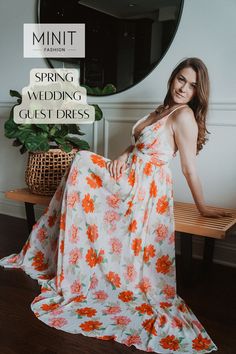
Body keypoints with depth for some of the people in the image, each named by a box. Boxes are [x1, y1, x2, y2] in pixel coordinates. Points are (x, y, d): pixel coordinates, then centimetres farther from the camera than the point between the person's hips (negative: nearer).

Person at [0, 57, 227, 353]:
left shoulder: (184, 115, -16)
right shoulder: (163, 109, 13)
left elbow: (189, 168, -13)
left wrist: (202, 207, -9)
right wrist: (124, 156, -3)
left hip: (144, 188, -8)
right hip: (131, 178, 8)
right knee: (83, 161, 4)